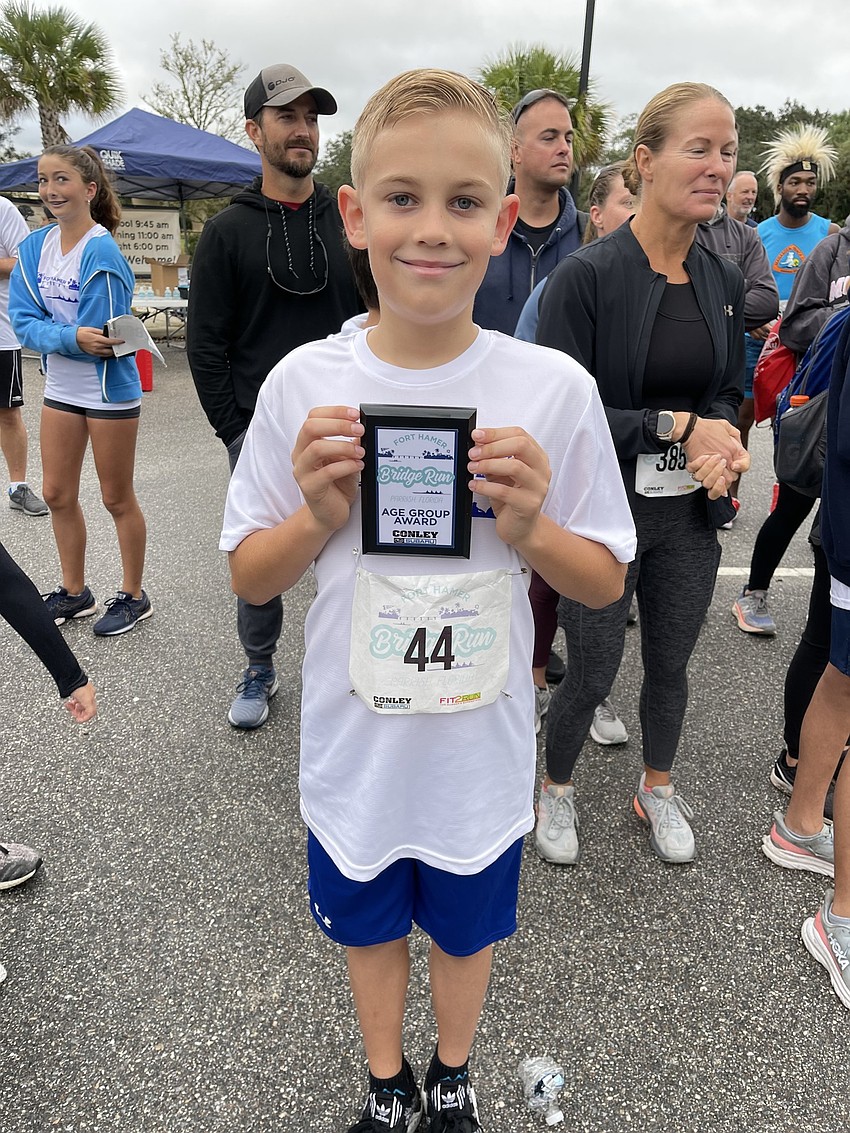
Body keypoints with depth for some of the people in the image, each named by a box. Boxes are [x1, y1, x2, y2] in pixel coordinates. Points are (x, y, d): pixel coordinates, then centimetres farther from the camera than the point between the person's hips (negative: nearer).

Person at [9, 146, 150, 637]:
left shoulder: (102, 253, -16)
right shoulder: (35, 248, 2)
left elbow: (101, 335, -18)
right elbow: (24, 319, -6)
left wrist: (49, 333, -12)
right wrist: (70, 337, -22)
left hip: (110, 389, -7)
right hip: (60, 388, 7)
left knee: (117, 499, 5)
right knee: (58, 495, 12)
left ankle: (133, 596, 21)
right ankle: (75, 592, 29)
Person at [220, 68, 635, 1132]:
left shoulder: (554, 389, -15)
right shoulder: (304, 384, -13)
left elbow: (605, 583, -5)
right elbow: (249, 578, -4)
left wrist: (527, 528, -24)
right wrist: (319, 515, -23)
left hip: (480, 754, 0)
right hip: (353, 752, 1)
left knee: (464, 927, 25)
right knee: (369, 924, 25)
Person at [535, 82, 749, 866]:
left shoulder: (725, 281, 4)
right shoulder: (586, 276, -15)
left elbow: (728, 394, 12)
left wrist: (721, 440, -10)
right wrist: (674, 427, -21)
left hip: (689, 517, 5)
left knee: (670, 666, 19)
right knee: (592, 677, 8)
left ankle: (658, 788, 45)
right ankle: (557, 788, 37)